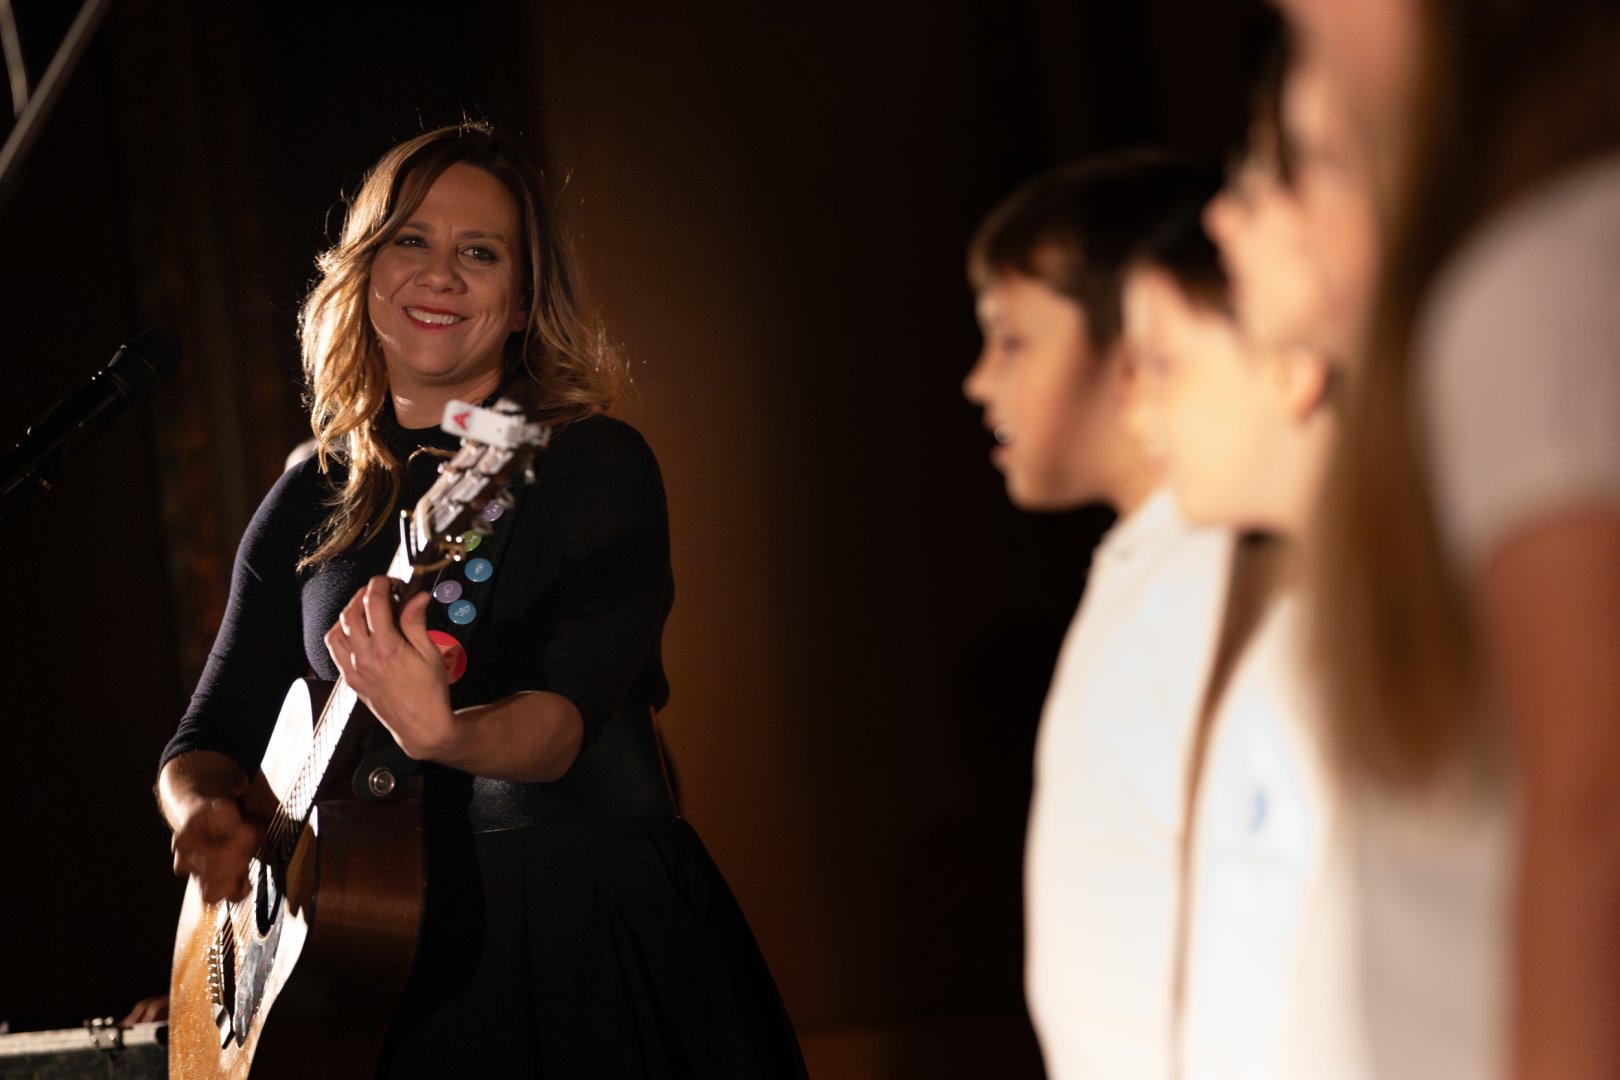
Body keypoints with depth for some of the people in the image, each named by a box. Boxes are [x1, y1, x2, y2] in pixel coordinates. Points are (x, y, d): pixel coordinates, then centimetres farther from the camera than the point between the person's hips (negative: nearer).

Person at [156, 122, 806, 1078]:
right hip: (392, 948, 3)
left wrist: (442, 735, -34)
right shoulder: (307, 505, 12)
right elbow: (208, 739, 13)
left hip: (593, 927, -3)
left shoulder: (598, 464, -1)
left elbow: (571, 714, -14)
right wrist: (207, 813, -9)